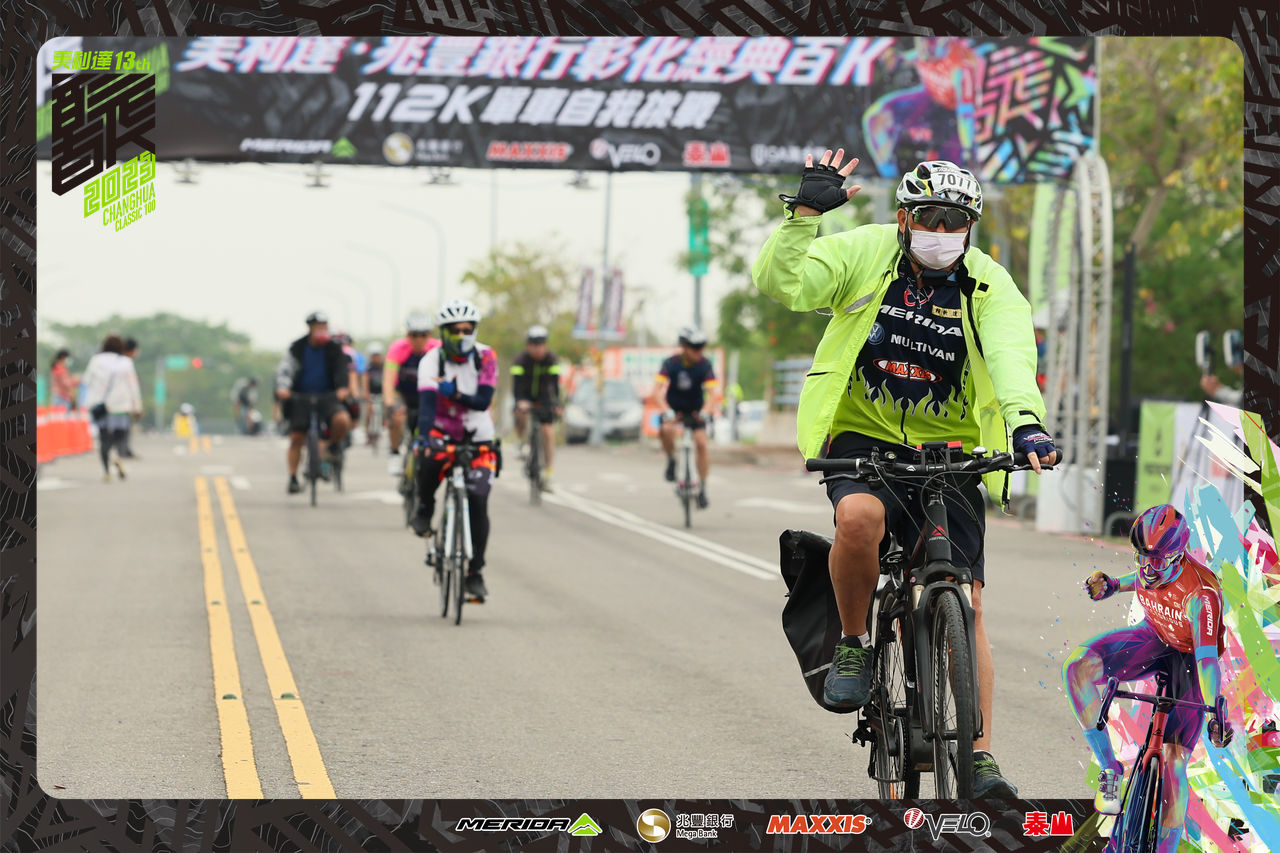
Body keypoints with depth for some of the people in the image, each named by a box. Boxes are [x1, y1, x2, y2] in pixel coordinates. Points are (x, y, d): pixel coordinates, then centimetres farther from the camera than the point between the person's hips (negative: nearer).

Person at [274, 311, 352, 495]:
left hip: (327, 396, 0)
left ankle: (335, 445, 4)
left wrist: (343, 388, -34)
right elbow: (285, 369, -14)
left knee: (342, 420, -27)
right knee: (296, 438, -7)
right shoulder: (297, 348, -4)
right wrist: (282, 388, -35)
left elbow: (341, 370, -12)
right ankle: (293, 478, 3)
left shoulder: (334, 349, -1)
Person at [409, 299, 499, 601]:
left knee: (478, 499, -14)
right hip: (442, 431, -1)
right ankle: (424, 508, -6)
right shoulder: (433, 359, -13)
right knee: (431, 458, -38)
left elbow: (484, 401, -15)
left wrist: (455, 394, -34)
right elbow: (427, 401, -26)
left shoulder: (485, 358, -7)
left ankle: (475, 572, -3)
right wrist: (422, 436, -42)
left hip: (478, 438, 1)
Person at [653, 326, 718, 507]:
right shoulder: (671, 364, -19)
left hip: (696, 409, 1)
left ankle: (702, 488, -6)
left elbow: (711, 393, -24)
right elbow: (657, 390, -28)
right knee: (667, 430, -32)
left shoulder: (704, 365, -17)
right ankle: (671, 461, -3)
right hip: (674, 408, -1)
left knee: (701, 443, -16)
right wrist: (667, 412, -43)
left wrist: (704, 412, -43)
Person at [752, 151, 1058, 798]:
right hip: (862, 438, -1)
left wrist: (1025, 422, -44)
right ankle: (852, 643, -10)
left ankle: (979, 754, 1)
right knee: (859, 514, -35)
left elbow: (1011, 356, -25)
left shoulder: (990, 287, -7)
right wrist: (806, 212, -34)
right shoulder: (865, 253, -7)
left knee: (966, 605, -6)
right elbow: (781, 283, -19)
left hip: (948, 453, 1)